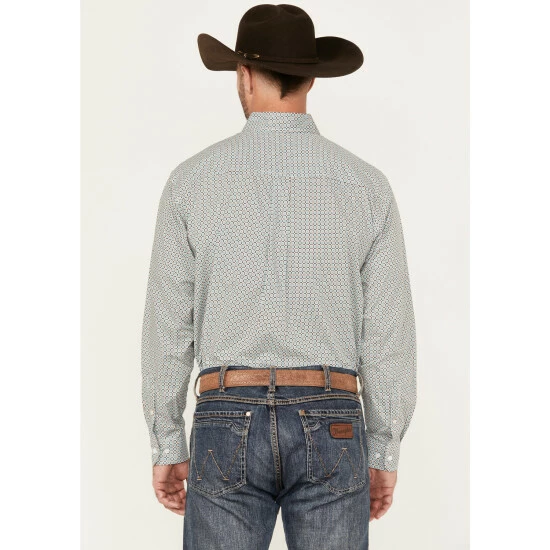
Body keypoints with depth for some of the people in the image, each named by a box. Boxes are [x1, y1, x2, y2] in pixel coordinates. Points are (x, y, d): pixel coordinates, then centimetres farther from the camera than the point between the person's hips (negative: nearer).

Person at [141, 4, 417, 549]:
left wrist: (167, 447, 9)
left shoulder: (192, 180, -2)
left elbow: (168, 326, -1)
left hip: (229, 428, 0)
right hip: (328, 432, 1)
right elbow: (389, 332, -1)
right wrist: (385, 454, 9)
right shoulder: (366, 184, -1)